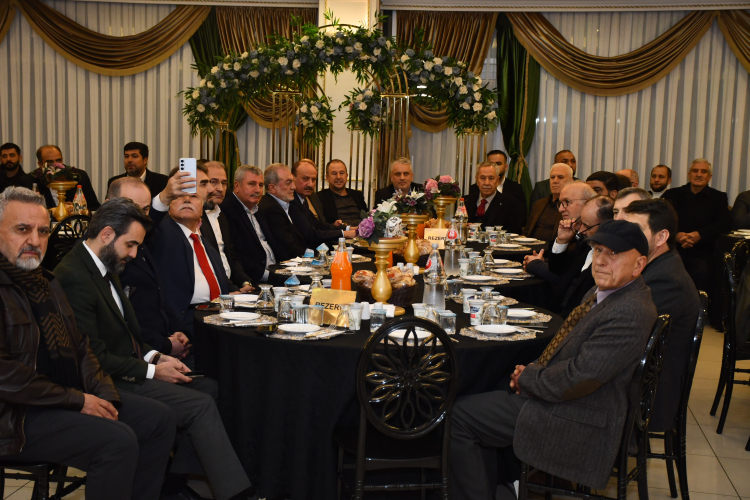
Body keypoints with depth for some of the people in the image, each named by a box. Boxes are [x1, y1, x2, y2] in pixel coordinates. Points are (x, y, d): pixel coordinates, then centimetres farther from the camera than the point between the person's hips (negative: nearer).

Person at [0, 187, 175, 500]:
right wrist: (77, 400, -17)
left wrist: (103, 392, 0)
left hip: (69, 396, 10)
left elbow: (80, 346, 17)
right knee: (118, 440, -26)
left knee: (159, 419, 2)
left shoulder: (47, 282, 16)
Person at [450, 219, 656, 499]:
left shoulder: (629, 313, -25)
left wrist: (528, 378, -10)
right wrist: (531, 373, -1)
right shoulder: (605, 291, 8)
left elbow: (578, 378, -27)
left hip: (578, 421, -10)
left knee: (458, 416, -9)